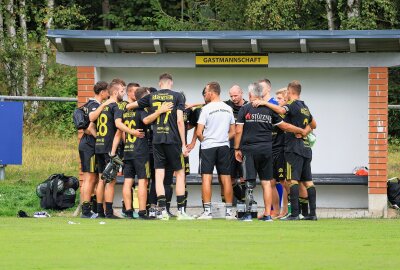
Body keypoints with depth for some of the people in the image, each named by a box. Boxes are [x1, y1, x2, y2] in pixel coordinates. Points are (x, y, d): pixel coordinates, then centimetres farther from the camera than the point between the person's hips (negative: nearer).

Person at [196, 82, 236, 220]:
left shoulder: (206, 109, -10)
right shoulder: (228, 109, 7)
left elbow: (199, 132, -11)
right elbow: (232, 132, 12)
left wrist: (203, 140, 7)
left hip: (208, 146, -5)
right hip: (224, 146, 5)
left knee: (206, 177, -2)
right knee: (226, 178, 6)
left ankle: (207, 211, -8)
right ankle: (229, 211, 8)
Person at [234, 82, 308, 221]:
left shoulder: (244, 109, -2)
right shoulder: (269, 110, 6)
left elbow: (238, 131, -4)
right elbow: (284, 126, 12)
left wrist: (237, 149, 4)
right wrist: (302, 131, 25)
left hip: (250, 149, -3)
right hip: (267, 150, 3)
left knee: (249, 183, -1)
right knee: (266, 182, 7)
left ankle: (248, 214, -2)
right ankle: (267, 214, 5)